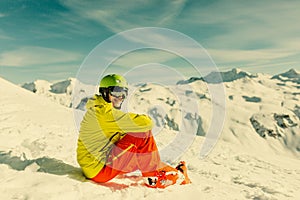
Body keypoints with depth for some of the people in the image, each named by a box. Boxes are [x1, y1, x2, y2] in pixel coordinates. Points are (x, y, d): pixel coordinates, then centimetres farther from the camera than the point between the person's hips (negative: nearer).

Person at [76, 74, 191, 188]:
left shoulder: (99, 110, 12)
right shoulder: (104, 112, -21)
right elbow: (146, 123, -26)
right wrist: (147, 119, -3)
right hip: (99, 170, -10)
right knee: (143, 133, -18)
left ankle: (174, 171, 17)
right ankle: (154, 178, -3)